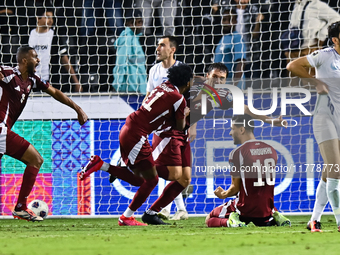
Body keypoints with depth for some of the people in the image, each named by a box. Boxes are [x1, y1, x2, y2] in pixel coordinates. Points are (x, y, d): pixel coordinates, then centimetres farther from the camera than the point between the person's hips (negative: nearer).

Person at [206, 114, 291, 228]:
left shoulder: (237, 153, -13)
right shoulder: (272, 150, 7)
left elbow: (235, 187, -10)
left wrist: (224, 195, 13)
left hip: (246, 209, -5)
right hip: (267, 209, 5)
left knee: (210, 219, 13)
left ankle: (233, 220, -14)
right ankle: (274, 217, 5)